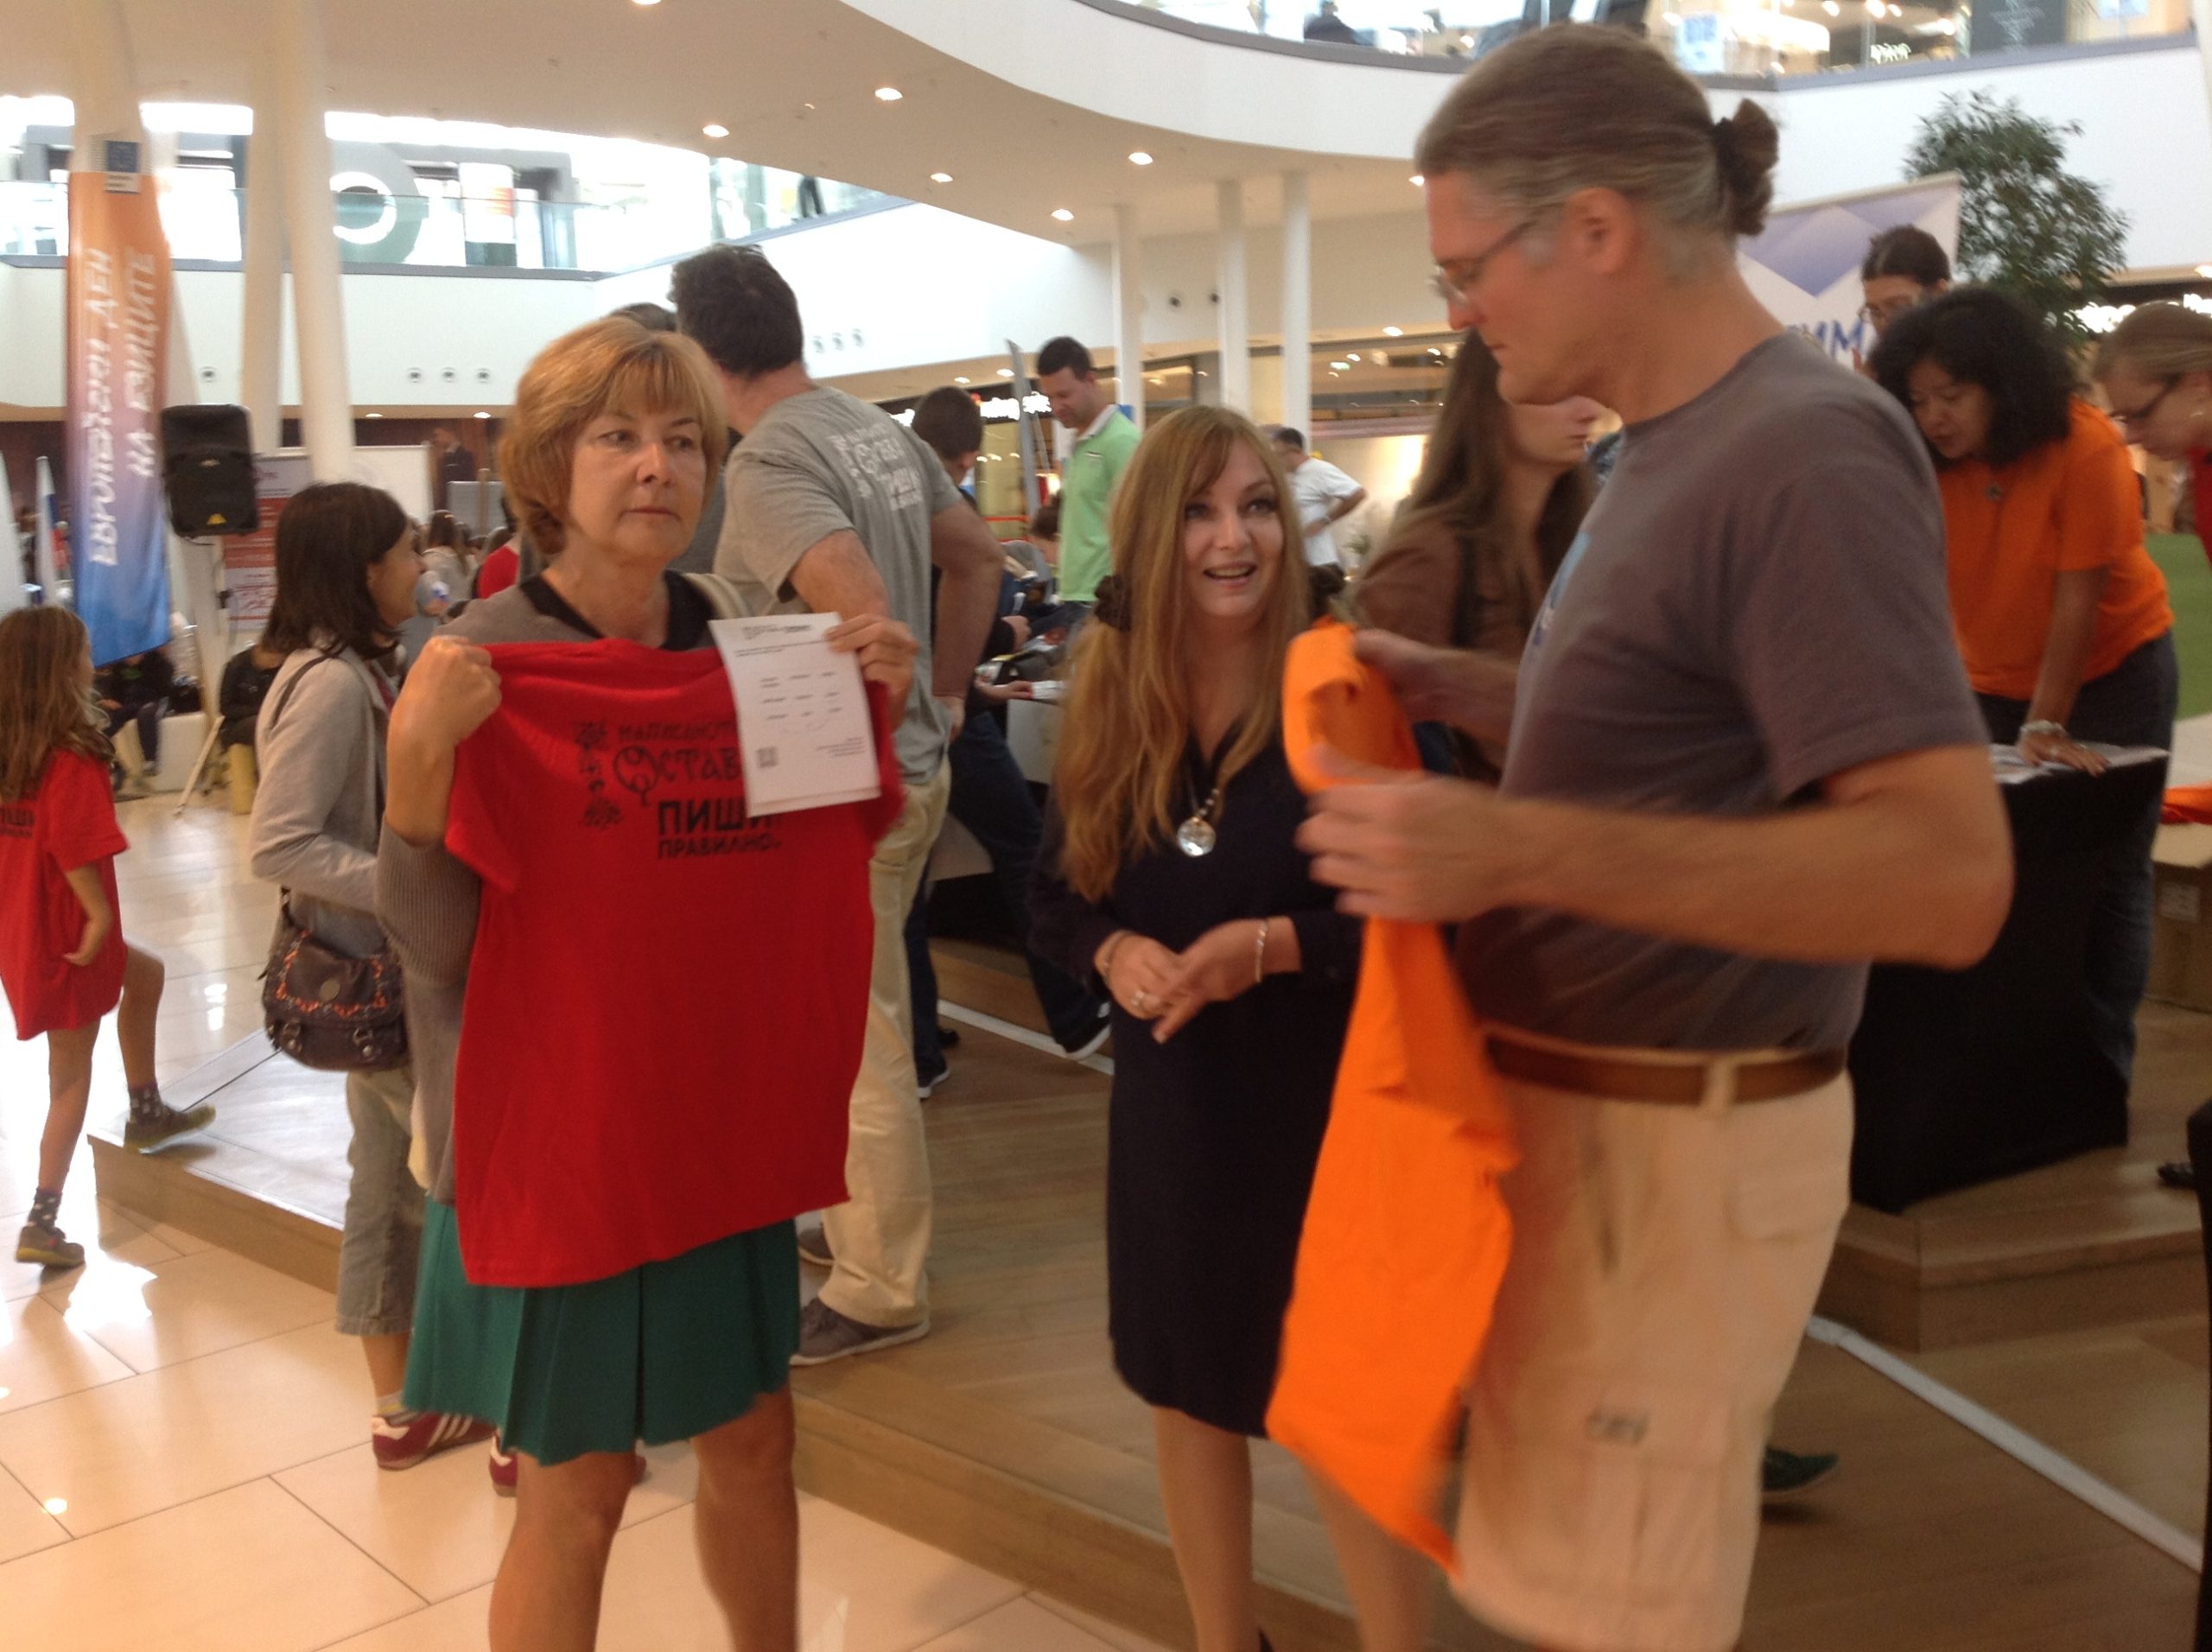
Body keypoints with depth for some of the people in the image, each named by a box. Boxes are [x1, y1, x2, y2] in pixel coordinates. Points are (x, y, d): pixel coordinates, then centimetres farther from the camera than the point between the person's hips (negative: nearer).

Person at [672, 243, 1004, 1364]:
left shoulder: (767, 465, -19)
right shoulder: (882, 431, 8)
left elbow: (864, 617, -32)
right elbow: (976, 558, 18)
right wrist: (947, 691, 19)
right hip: (912, 761, 9)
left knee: (859, 1040, 3)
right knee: (858, 1019, 23)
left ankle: (882, 1291, 17)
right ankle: (857, 1214, 40)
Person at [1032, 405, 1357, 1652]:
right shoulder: (1108, 705, 0)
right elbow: (1056, 895, 7)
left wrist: (1271, 946, -26)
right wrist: (1114, 953, -13)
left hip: (1330, 1100, -5)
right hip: (1172, 1096, 5)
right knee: (1190, 1388, 20)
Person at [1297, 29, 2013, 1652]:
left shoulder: (1805, 453, -20)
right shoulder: (1677, 448, 9)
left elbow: (1950, 876, -28)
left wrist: (1519, 852, -34)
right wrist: (1450, 685, 8)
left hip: (1669, 1144, -9)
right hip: (1550, 1101, 9)